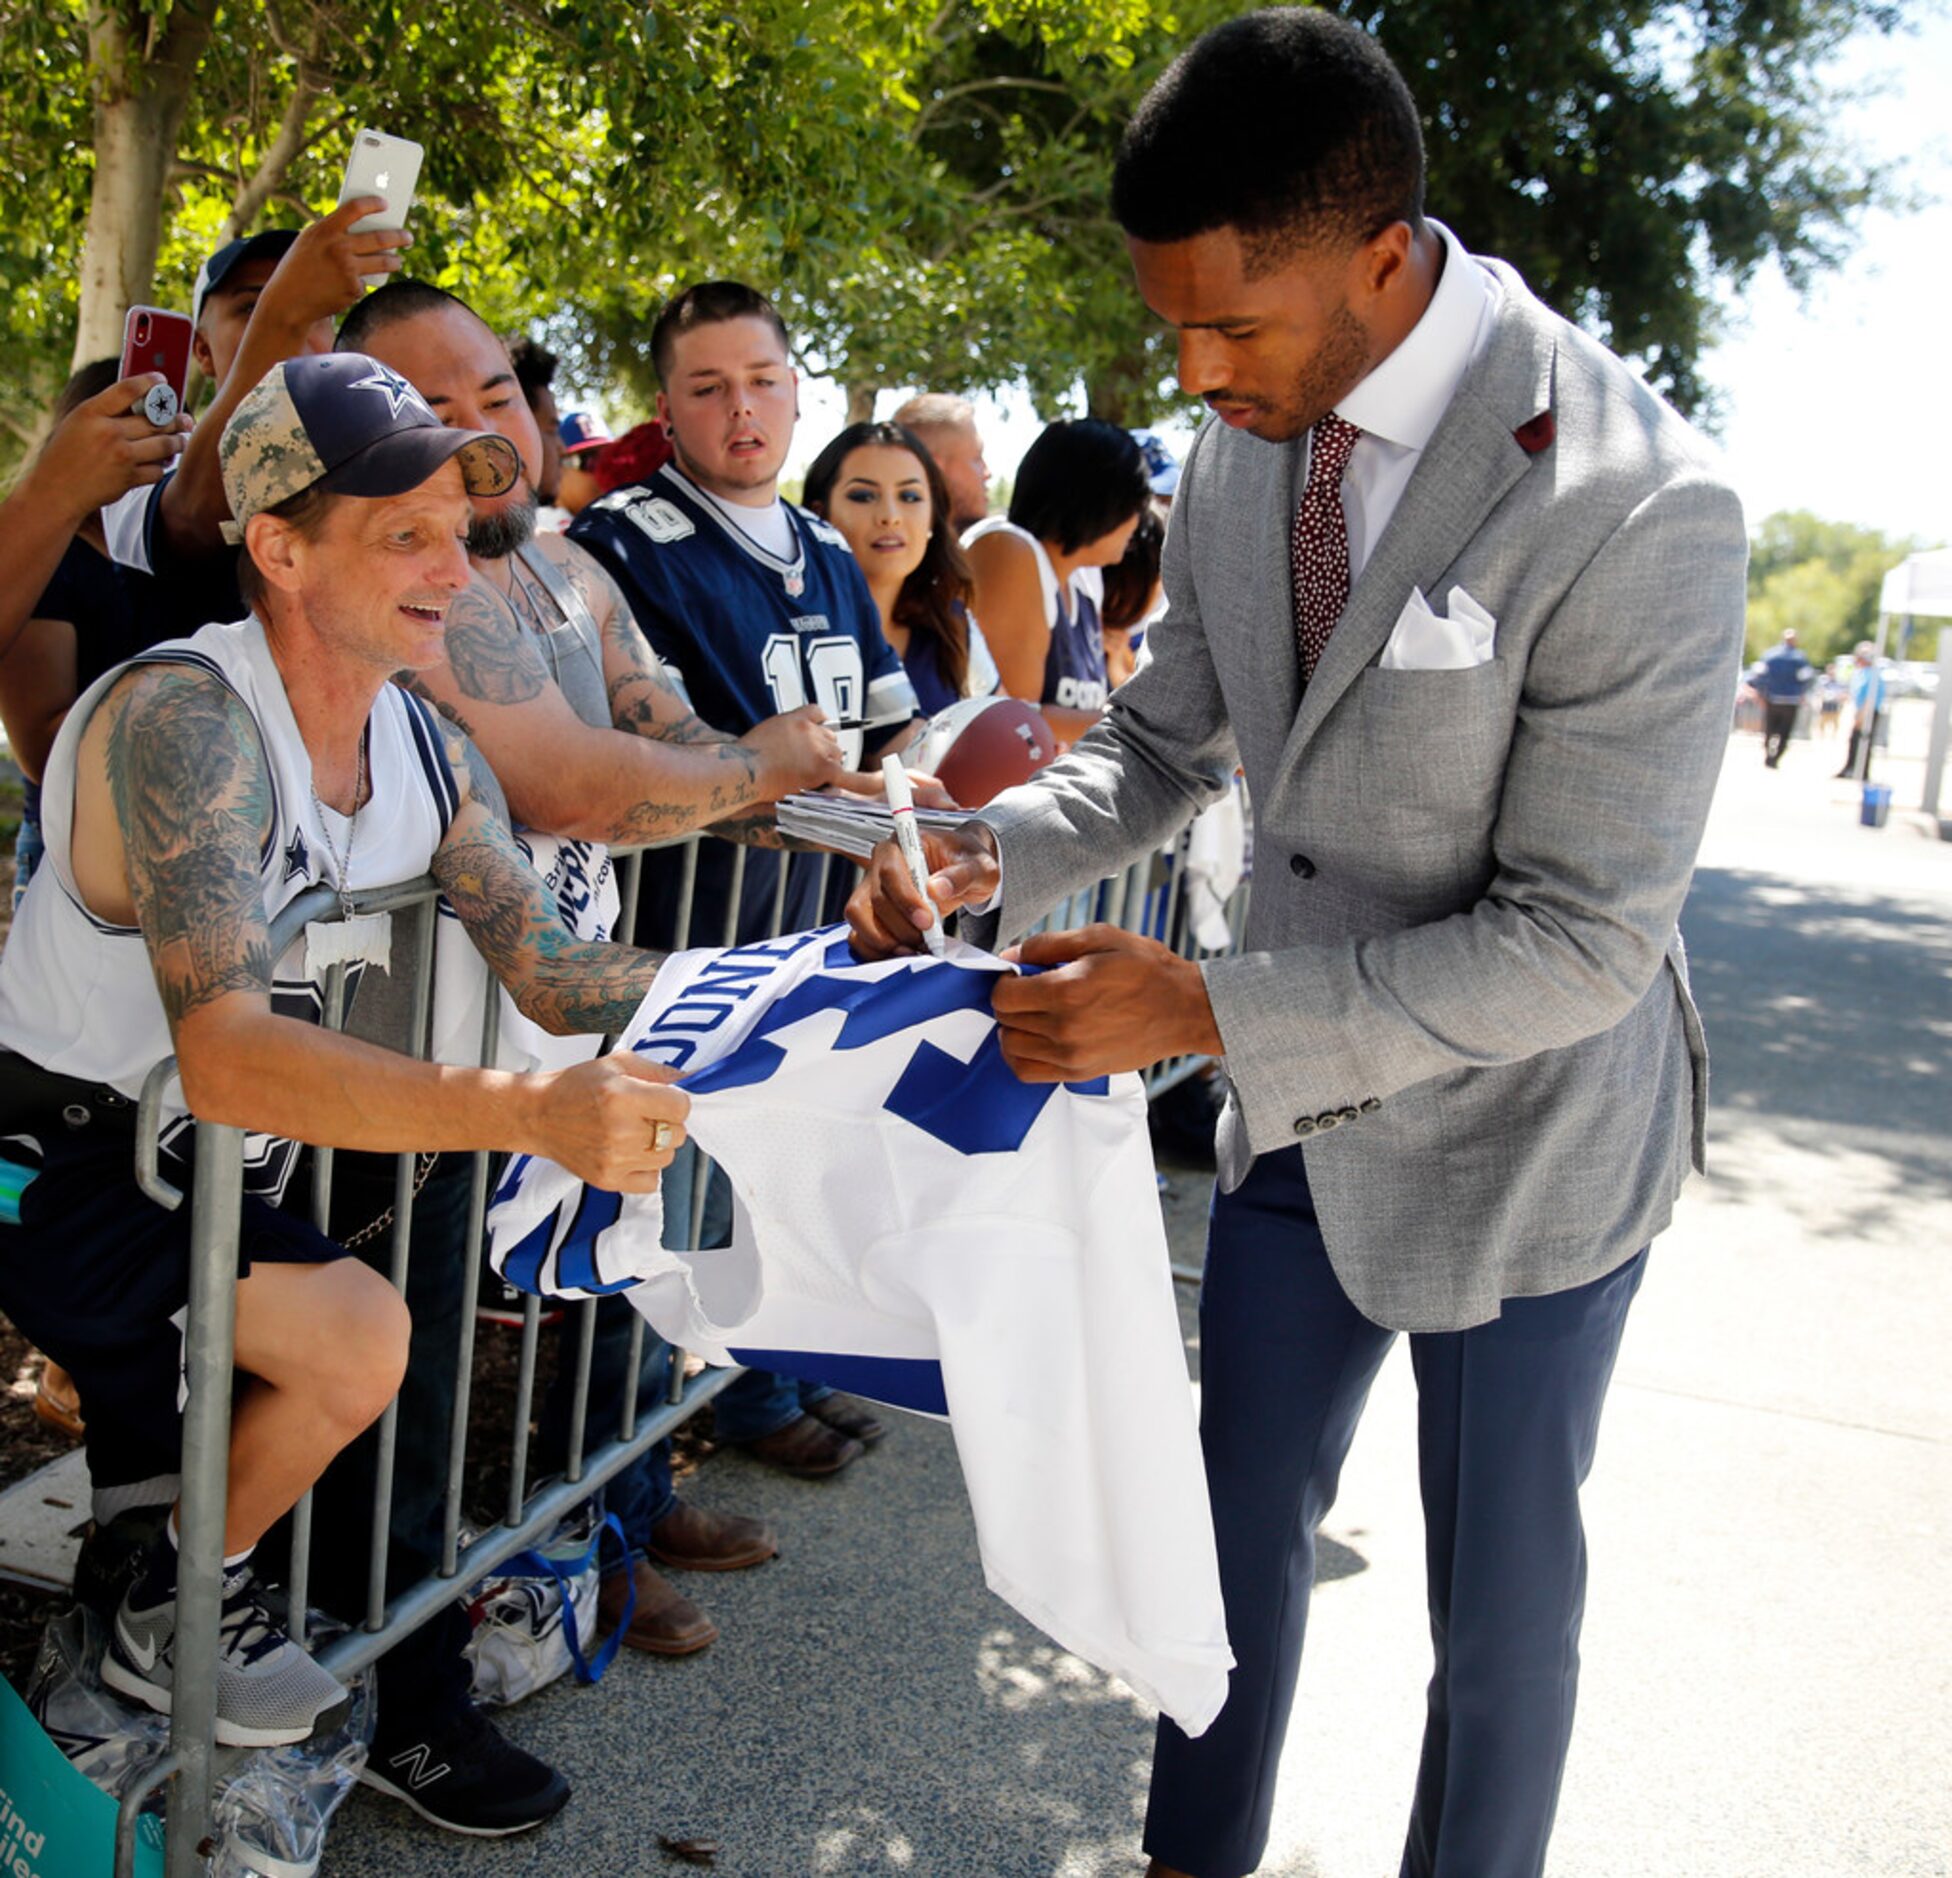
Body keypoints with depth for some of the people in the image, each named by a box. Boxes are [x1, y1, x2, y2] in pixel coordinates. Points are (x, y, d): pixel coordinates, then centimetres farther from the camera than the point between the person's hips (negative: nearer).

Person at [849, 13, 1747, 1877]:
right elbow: (1168, 740, 7)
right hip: (1291, 1101, 6)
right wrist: (995, 853, -14)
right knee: (1244, 1521, 21)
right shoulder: (1241, 443, -6)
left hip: (1518, 1139, -6)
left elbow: (1586, 937, -26)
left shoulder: (1634, 503, -28)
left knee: (1497, 1607, 13)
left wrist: (1208, 1007, -30)